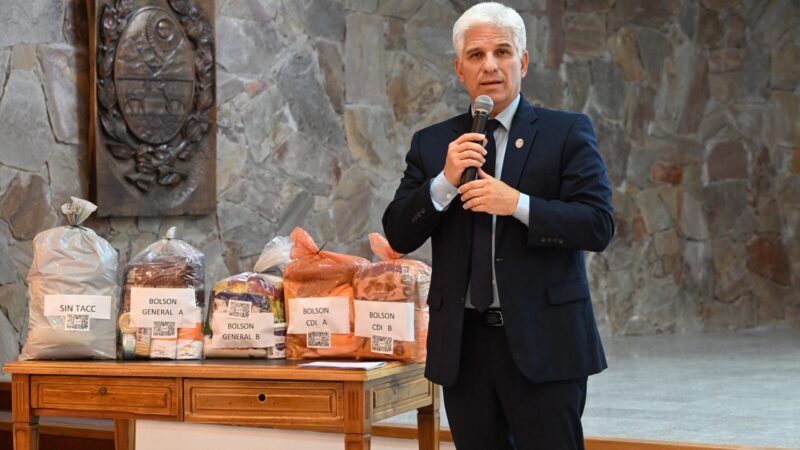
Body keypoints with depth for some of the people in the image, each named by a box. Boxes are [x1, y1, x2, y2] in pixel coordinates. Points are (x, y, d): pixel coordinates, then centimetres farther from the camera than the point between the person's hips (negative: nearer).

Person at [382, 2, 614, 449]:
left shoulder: (567, 132, 1)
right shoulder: (433, 144, 10)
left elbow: (599, 225, -7)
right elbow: (399, 235, 5)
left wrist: (517, 204, -19)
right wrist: (445, 182, -11)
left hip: (542, 341, -3)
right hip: (464, 345, 3)